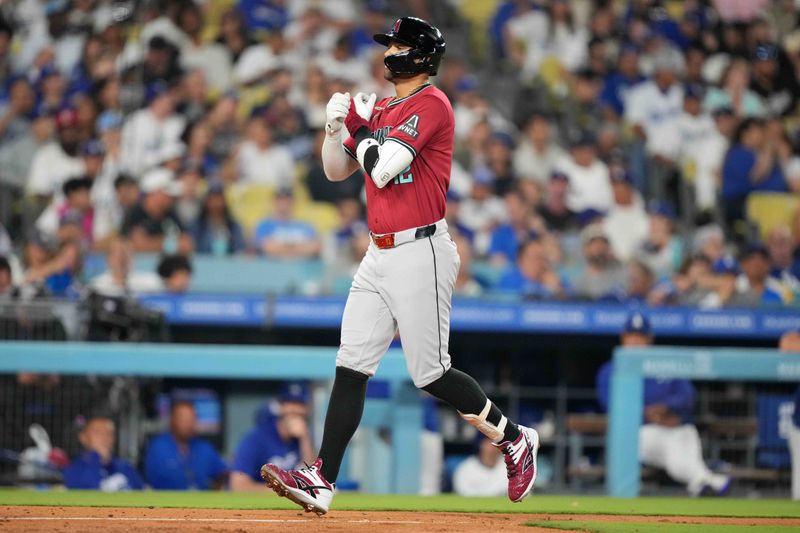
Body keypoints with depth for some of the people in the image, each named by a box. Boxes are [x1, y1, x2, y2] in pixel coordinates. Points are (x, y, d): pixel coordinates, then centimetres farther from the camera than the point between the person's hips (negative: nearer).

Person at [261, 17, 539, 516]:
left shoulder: (431, 103, -12)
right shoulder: (381, 110, 15)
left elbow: (383, 169, -21)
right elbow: (337, 171, 18)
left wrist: (360, 125, -5)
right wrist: (336, 127, 1)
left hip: (421, 254, -8)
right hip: (381, 256, 8)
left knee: (430, 373, -3)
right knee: (351, 367, -1)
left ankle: (514, 439, 17)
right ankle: (322, 481, -5)